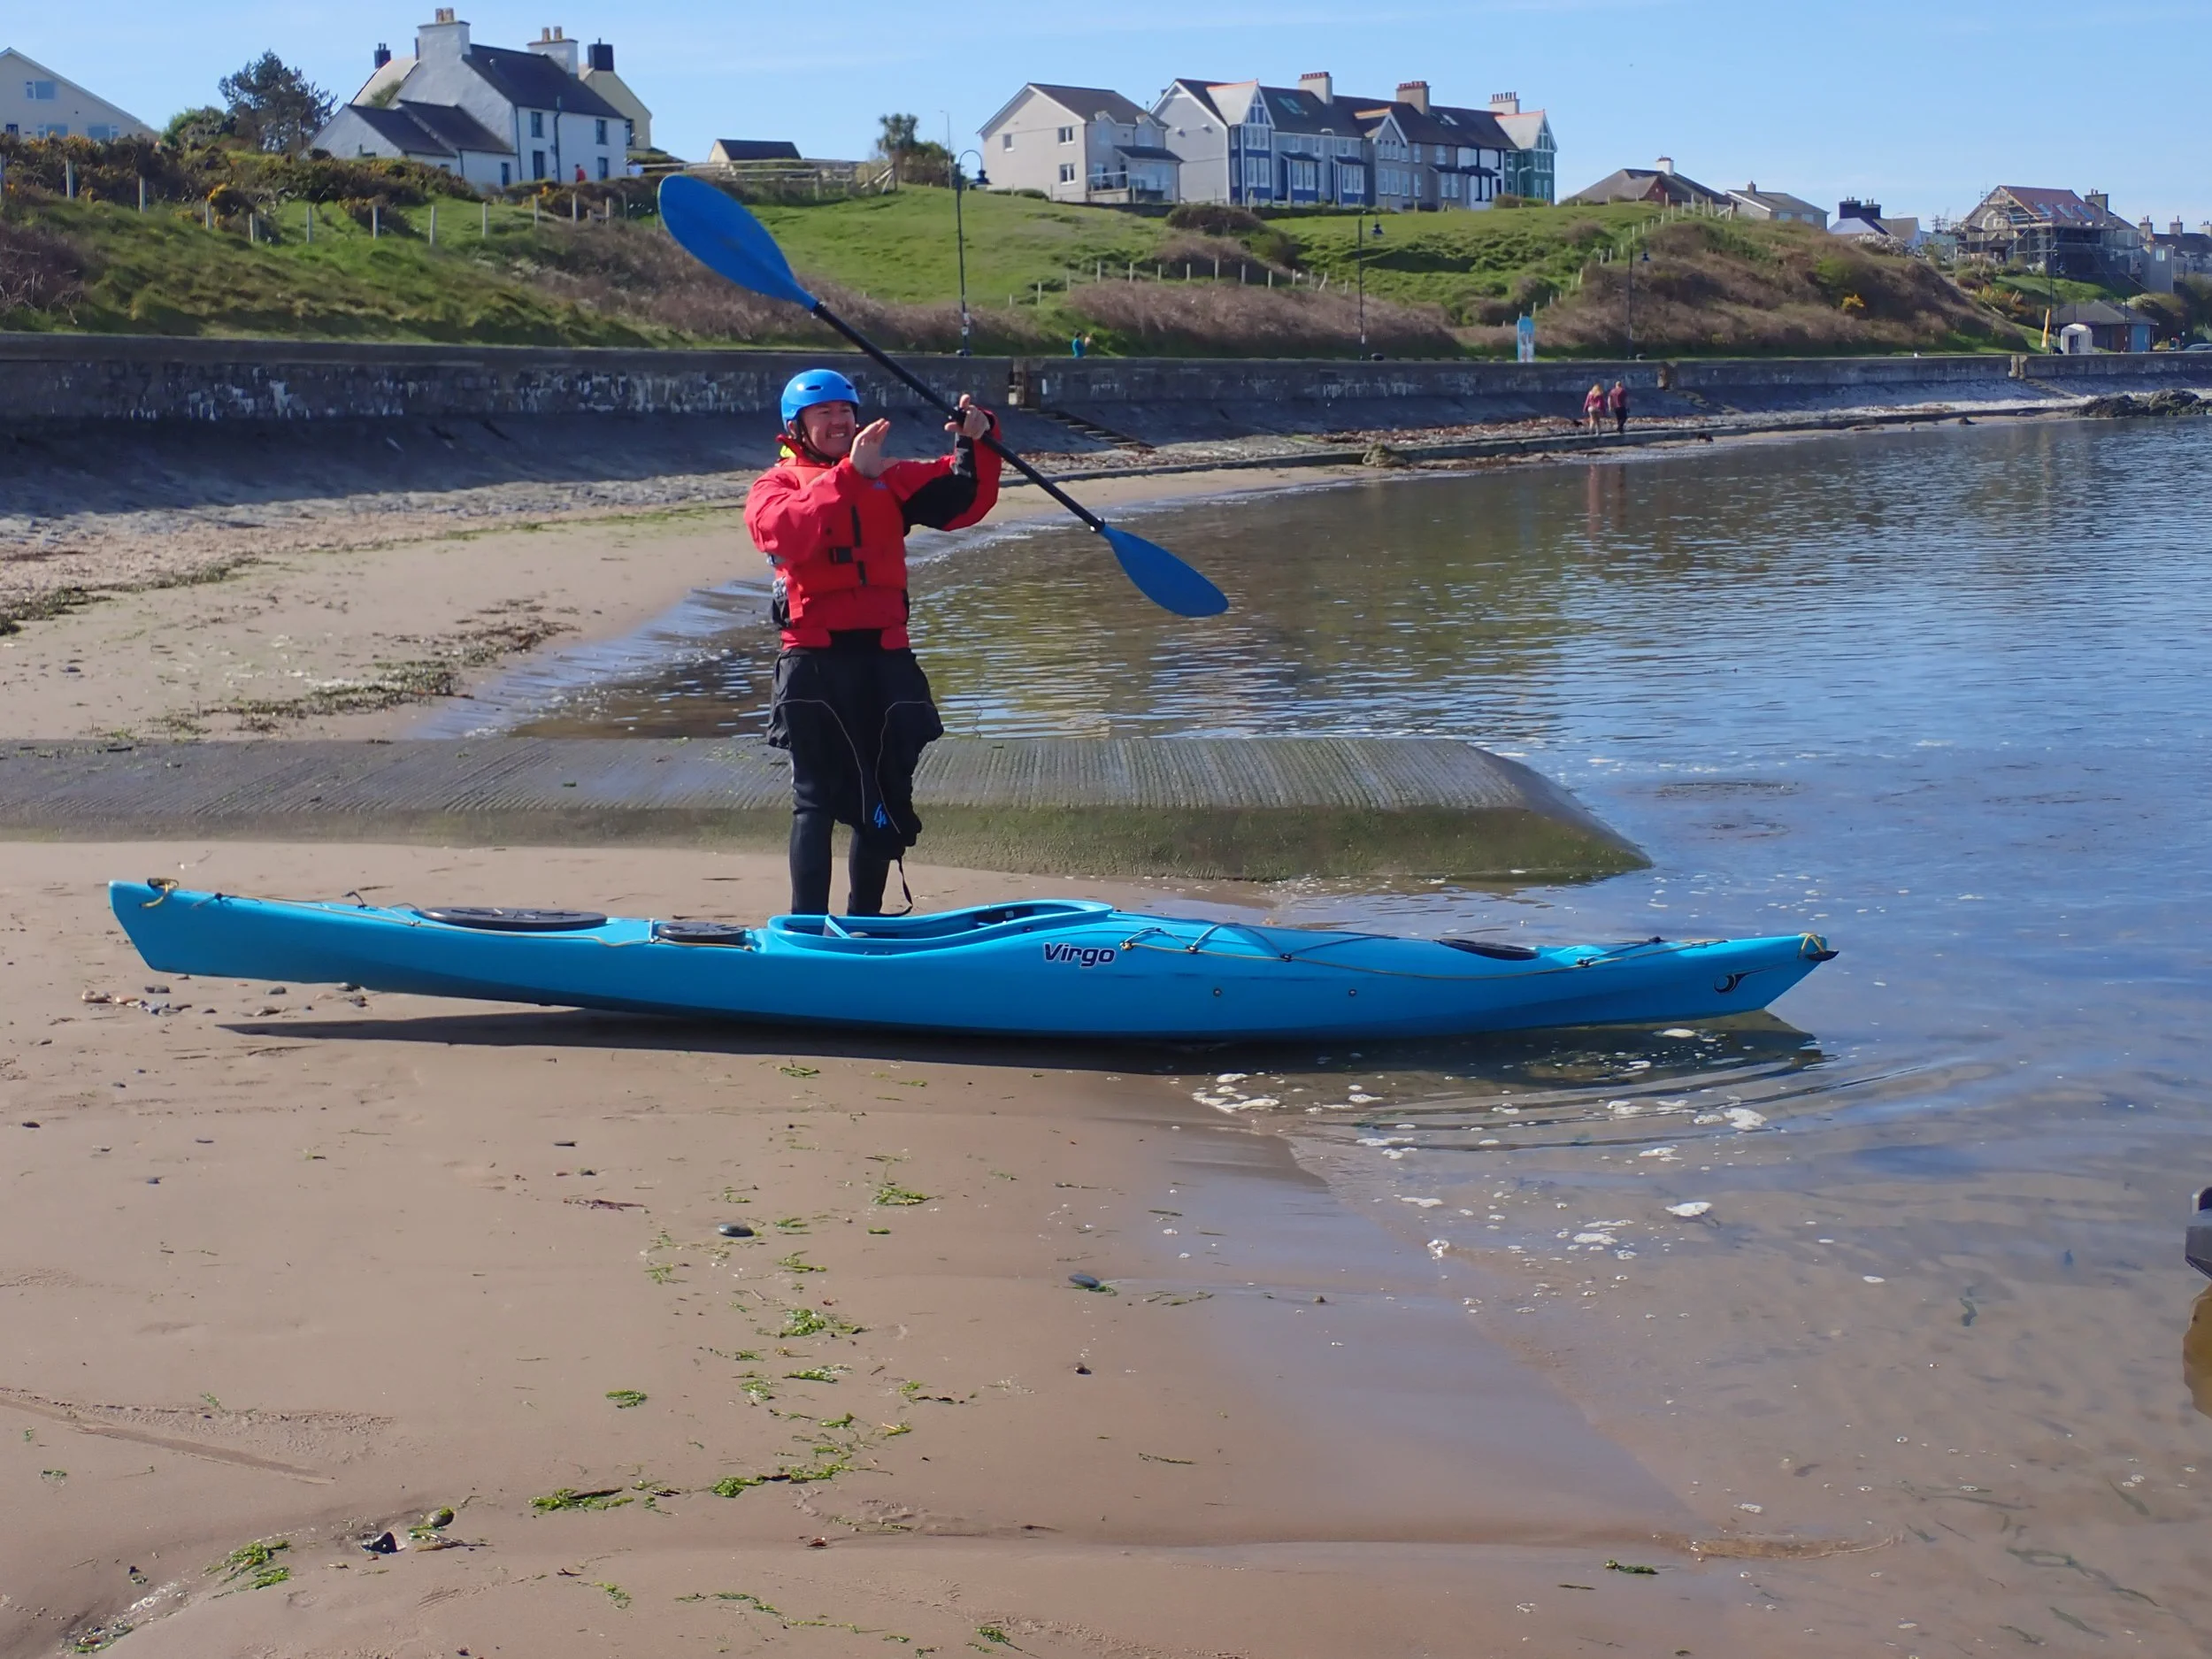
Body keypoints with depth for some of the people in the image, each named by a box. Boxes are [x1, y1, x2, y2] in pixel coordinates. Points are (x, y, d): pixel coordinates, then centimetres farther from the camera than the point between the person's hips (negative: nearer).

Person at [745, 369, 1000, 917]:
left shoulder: (889, 480, 16)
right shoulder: (775, 486, 2)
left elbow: (961, 502, 7)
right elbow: (789, 532, -21)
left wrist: (977, 443, -10)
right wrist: (850, 473, -29)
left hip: (885, 658, 5)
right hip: (814, 661, -5)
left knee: (886, 800, 11)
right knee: (817, 798, -8)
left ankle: (864, 924, 25)